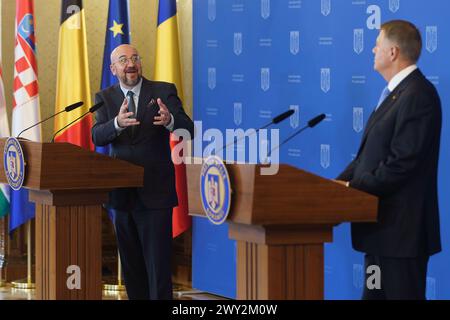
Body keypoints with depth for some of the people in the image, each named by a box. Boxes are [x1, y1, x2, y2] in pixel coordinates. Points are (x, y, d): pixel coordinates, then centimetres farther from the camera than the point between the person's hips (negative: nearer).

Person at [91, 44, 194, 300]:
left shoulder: (163, 92, -2)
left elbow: (189, 129, -12)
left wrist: (170, 120, -36)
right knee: (131, 266, 12)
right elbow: (97, 136, -10)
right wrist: (117, 123, -32)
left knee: (158, 266, -7)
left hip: (155, 192, -4)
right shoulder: (105, 98, 5)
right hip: (122, 193, 4)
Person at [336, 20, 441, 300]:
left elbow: (402, 163, -22)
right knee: (375, 294, 14)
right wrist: (341, 181, 3)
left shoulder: (418, 95, -16)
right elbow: (370, 155, 17)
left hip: (401, 228, -10)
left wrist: (353, 187, -16)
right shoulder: (397, 93, 17)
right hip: (383, 226, 10)